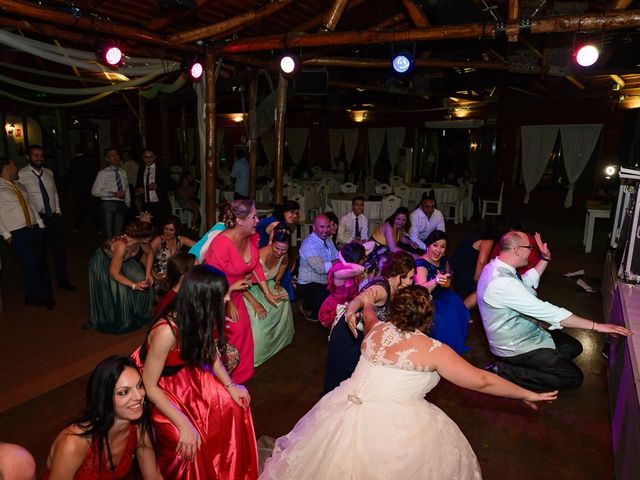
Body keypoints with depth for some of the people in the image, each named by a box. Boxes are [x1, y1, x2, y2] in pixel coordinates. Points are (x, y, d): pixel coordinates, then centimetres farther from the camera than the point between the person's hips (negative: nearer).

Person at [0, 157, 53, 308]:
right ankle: (34, 297, 15)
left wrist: (40, 223, 10)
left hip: (34, 229, 6)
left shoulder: (19, 185, 15)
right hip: (17, 234, -6)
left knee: (41, 262, 11)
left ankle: (45, 293, 26)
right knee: (30, 265, -4)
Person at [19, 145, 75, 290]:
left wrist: (58, 210, 9)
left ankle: (63, 280, 25)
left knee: (59, 249, 9)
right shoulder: (21, 175, -8)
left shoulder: (49, 173, 9)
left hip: (54, 217, 4)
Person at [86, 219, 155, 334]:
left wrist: (148, 274, -9)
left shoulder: (139, 240, -22)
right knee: (118, 292, -19)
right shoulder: (122, 245, -41)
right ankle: (117, 323, 5)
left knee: (143, 283, -7)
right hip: (103, 264, -6)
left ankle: (139, 314, 14)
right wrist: (133, 285, -35)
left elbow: (149, 254, -1)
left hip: (123, 260, 6)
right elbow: (114, 272, -34)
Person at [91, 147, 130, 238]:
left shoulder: (123, 172, 11)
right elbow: (95, 191, -8)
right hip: (109, 204, -4)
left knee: (119, 233, 13)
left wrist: (128, 204, 9)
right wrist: (113, 194, -15)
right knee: (109, 234, 1)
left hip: (121, 204, 4)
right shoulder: (103, 173, -3)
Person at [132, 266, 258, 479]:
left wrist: (230, 386, -10)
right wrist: (184, 425, -28)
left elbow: (212, 354, 0)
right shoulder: (167, 332, -37)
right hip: (156, 386, -6)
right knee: (187, 442, -21)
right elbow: (150, 387, -27)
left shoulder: (203, 320, -19)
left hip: (183, 374, 6)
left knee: (233, 403, -1)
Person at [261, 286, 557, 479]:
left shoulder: (377, 330, 5)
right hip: (388, 429, -4)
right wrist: (527, 394, 11)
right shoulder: (434, 350, -6)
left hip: (344, 413, 5)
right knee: (445, 444, 19)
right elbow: (482, 381, -1)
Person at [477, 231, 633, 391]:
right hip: (514, 348, -10)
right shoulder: (502, 282, -33)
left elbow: (527, 282, 19)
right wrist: (595, 326, -25)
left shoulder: (496, 265, -1)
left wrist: (545, 258, 9)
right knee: (574, 377, -6)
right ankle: (505, 371, -6)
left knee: (574, 347, 17)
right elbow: (545, 311, -31)